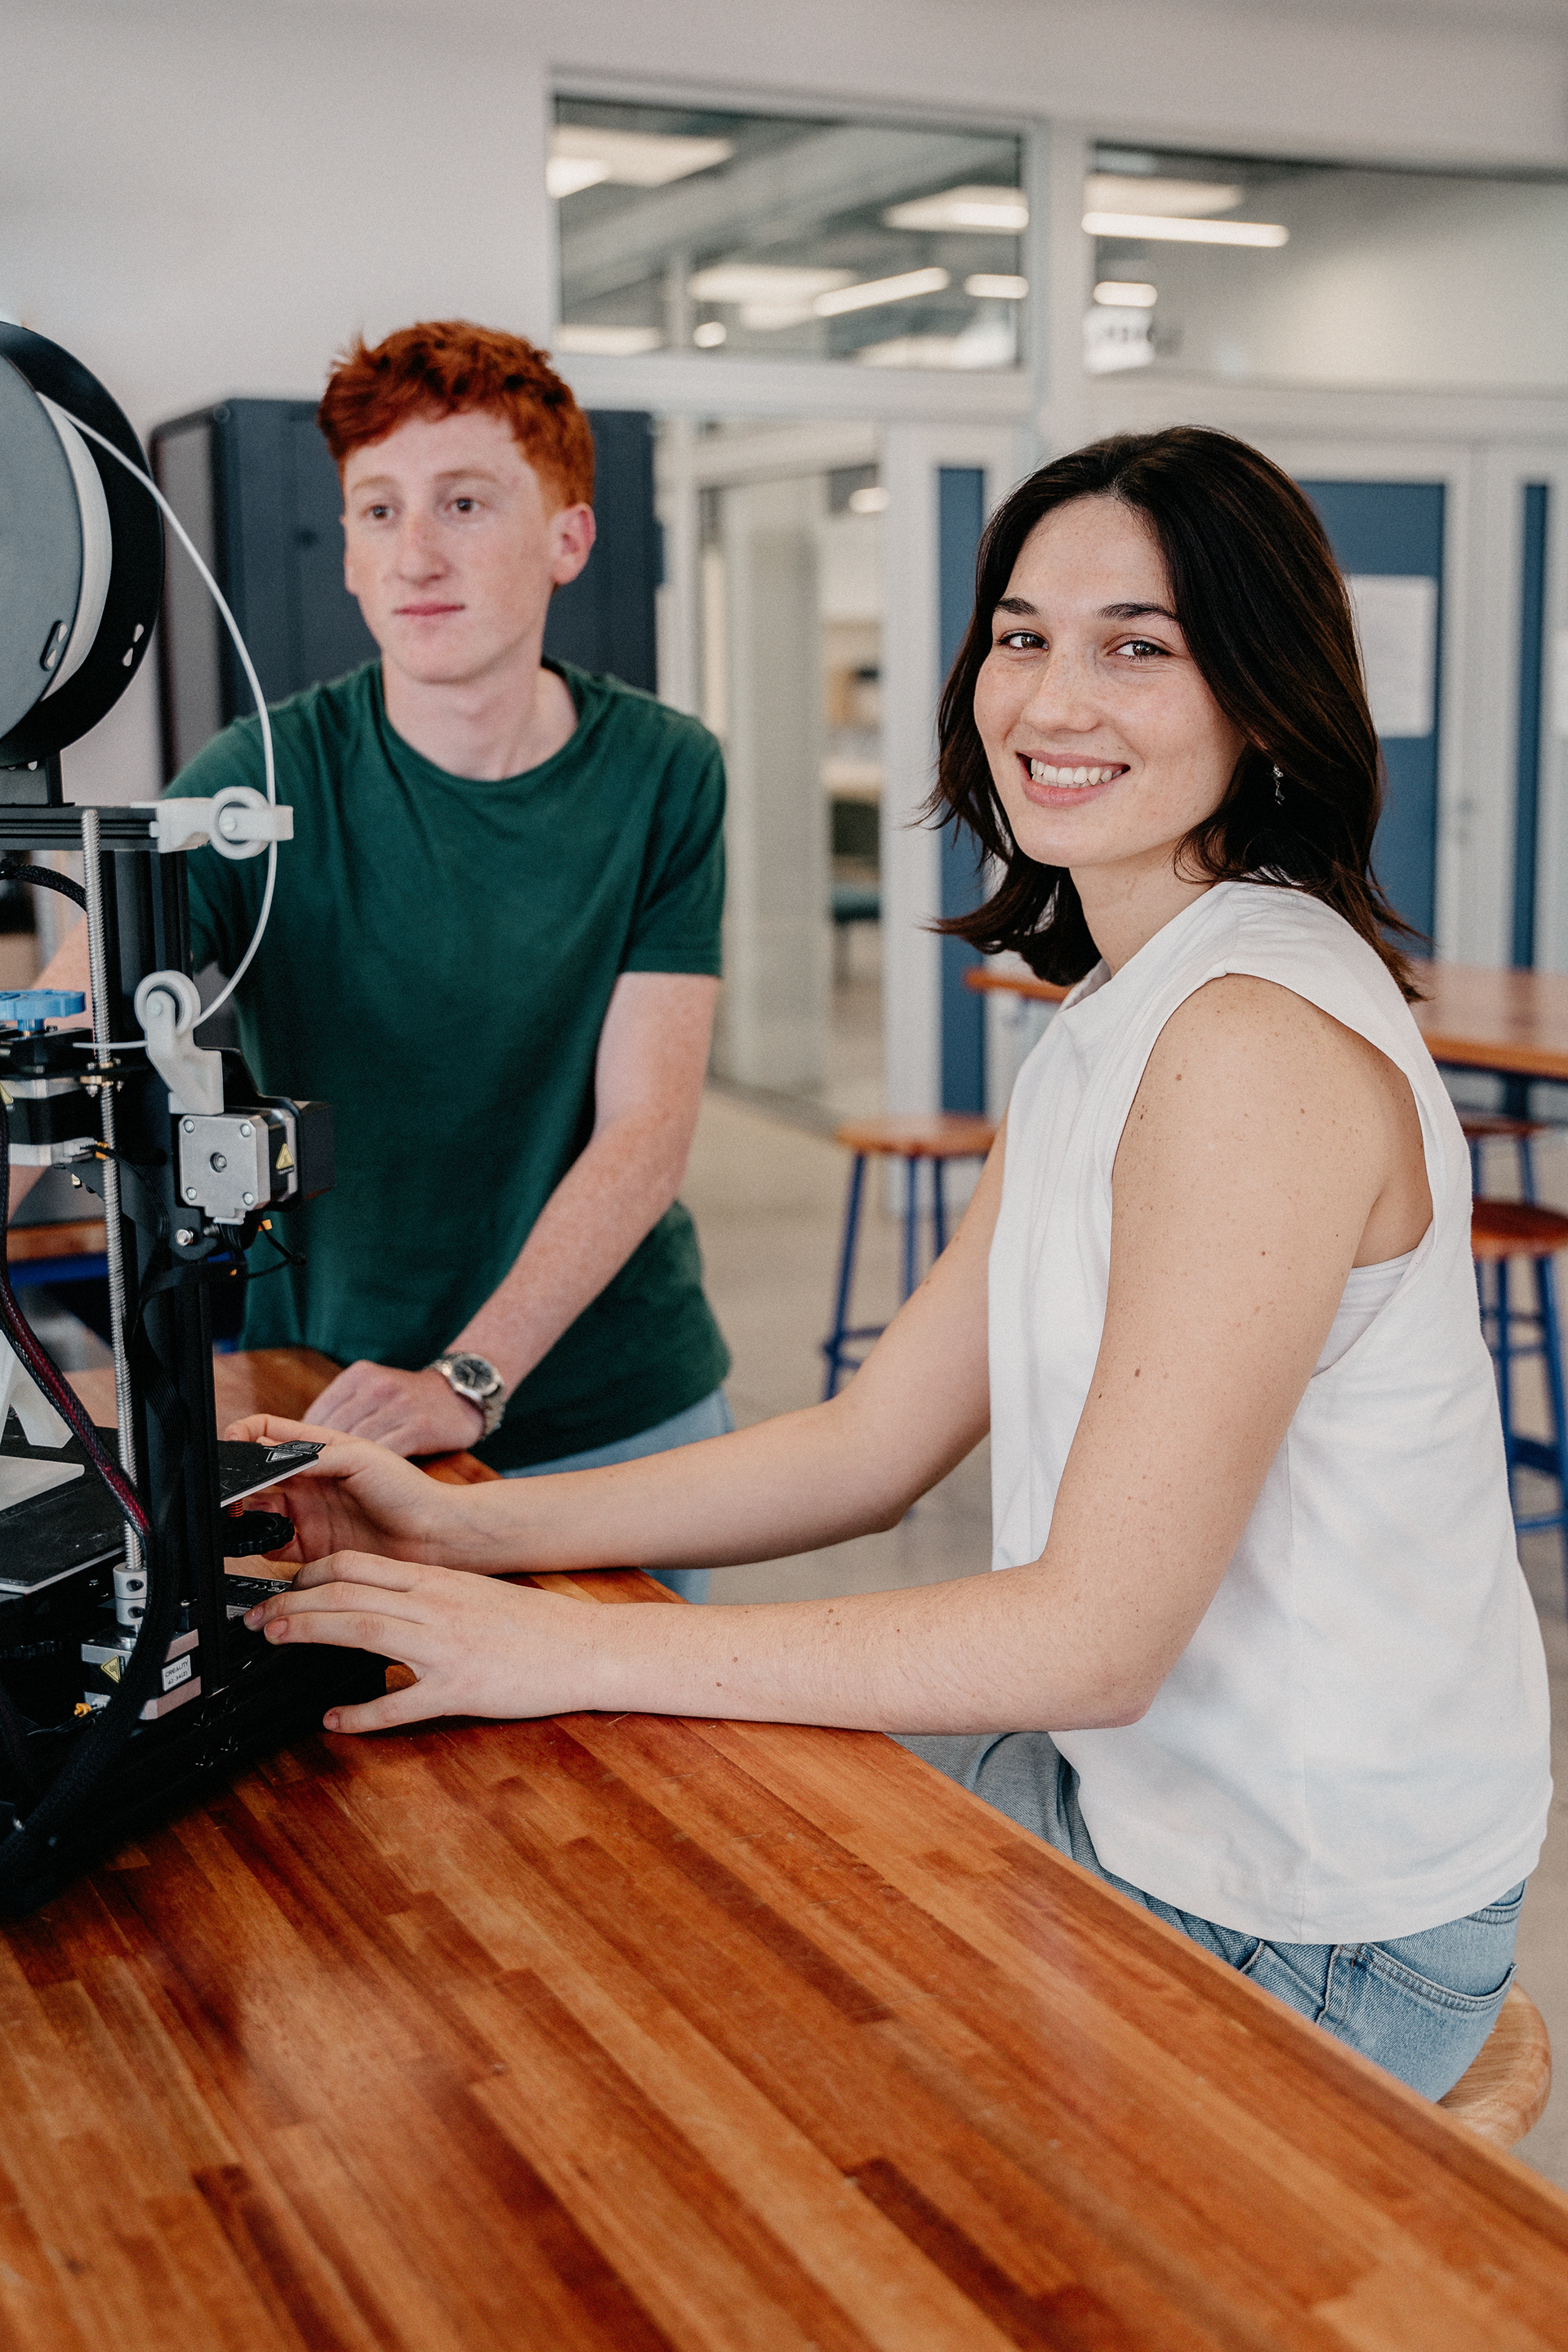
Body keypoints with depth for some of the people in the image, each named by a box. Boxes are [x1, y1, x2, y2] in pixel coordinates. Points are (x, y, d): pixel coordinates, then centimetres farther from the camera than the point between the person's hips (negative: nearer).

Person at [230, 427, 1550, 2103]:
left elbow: (1096, 1632, -25)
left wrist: (572, 1655, -22)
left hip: (1309, 1939, -8)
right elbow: (872, 1446, 6)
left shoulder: (1261, 1035, -25)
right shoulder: (1115, 1017, 7)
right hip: (1141, 1802, 8)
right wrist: (468, 1530, -4)